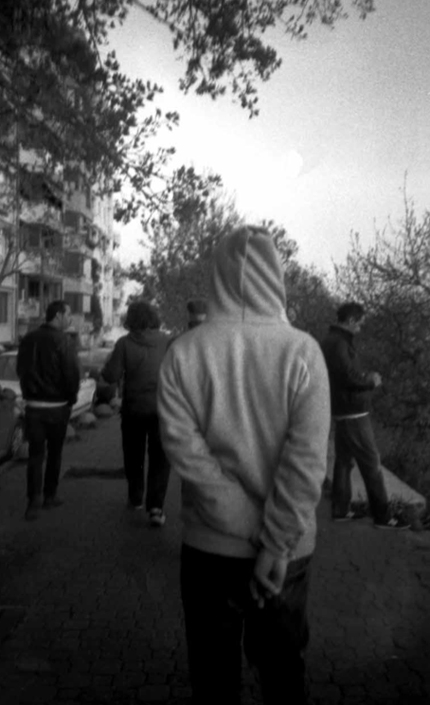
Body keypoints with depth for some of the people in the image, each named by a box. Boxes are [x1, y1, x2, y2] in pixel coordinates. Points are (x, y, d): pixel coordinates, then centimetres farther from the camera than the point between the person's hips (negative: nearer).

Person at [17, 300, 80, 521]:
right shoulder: (64, 341, -15)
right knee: (54, 452, 11)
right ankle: (49, 496, 20)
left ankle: (34, 500, 0)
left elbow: (20, 370, 12)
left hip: (33, 405, 4)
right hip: (57, 405, -4)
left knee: (35, 454, 7)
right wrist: (71, 398, -2)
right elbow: (72, 374, -17)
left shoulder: (28, 339, 5)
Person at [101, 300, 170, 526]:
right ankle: (155, 506, -3)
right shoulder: (167, 341, -7)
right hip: (161, 407, 0)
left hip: (133, 408, 0)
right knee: (159, 458, 6)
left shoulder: (125, 343, -10)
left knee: (134, 456, 19)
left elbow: (111, 376, -12)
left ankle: (135, 498, 33)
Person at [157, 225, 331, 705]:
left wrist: (250, 529, -12)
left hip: (210, 544, 0)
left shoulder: (184, 351, -10)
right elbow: (306, 458, -18)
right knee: (282, 665, 21)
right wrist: (275, 546, -12)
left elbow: (185, 448, -16)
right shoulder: (302, 351, -13)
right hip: (286, 548, 0)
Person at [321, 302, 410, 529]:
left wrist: (366, 376, 4)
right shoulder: (338, 343, -19)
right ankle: (382, 516, 5)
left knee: (344, 461, 15)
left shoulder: (330, 341, 13)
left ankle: (340, 510, 22)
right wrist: (371, 381, -9)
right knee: (371, 464, -3)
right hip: (353, 414, -10)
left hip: (342, 412, 10)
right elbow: (349, 376, -25)